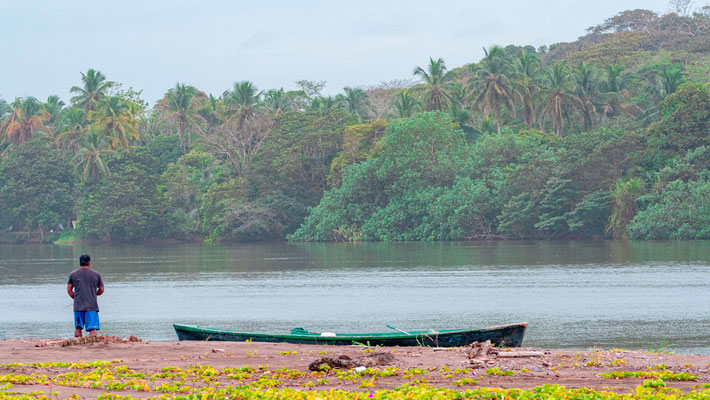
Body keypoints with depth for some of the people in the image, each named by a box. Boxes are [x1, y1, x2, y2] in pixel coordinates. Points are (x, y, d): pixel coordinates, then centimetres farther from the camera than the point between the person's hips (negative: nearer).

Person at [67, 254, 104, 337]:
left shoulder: (73, 274, 5)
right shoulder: (96, 275, 3)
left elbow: (69, 290, 5)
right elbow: (101, 290, 10)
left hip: (78, 305, 1)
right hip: (92, 305, -1)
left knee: (78, 328, 11)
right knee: (92, 328, -6)